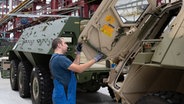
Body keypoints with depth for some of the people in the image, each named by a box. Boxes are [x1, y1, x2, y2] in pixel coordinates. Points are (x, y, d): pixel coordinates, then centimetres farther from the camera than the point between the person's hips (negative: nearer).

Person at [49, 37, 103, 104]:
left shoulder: (56, 58, 15)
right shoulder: (59, 58, -20)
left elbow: (74, 67, 17)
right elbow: (79, 69, -25)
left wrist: (78, 53, 16)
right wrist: (94, 59, -17)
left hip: (62, 95, 11)